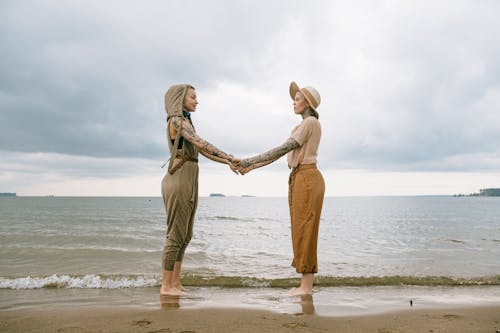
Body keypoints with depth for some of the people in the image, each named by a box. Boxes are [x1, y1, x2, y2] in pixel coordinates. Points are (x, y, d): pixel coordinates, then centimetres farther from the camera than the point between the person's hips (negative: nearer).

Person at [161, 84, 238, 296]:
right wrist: (230, 157, -17)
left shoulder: (184, 122, 20)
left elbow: (202, 151, 15)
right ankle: (166, 285, 7)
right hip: (178, 181, -9)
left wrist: (227, 162, 7)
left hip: (188, 182, 9)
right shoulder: (177, 120, -8)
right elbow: (202, 144, -20)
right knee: (176, 234, -3)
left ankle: (175, 282, 21)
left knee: (185, 235, 12)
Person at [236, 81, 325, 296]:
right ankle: (306, 285, 15)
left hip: (307, 179, -10)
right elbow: (282, 152, 20)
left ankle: (306, 287, 2)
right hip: (299, 180, 10)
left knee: (305, 232, -6)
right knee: (302, 233, 9)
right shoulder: (305, 126, 24)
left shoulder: (310, 122, -7)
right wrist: (251, 167, 14)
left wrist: (250, 161, -16)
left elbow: (283, 149, -17)